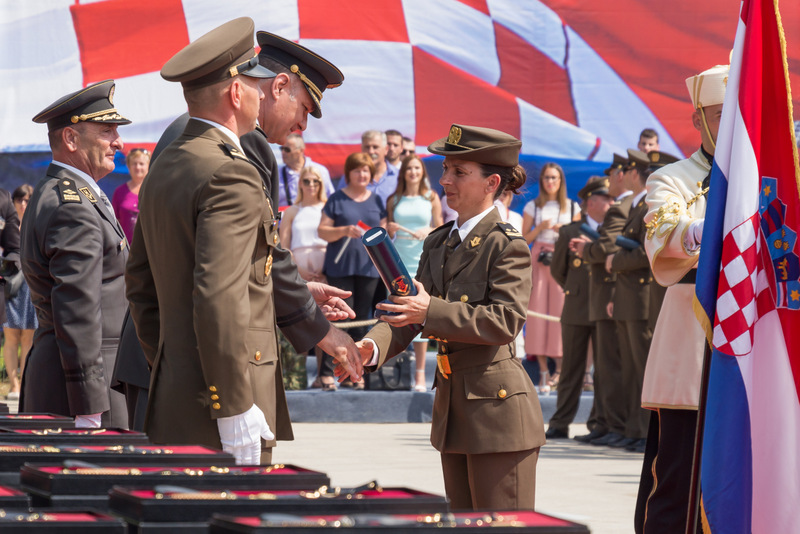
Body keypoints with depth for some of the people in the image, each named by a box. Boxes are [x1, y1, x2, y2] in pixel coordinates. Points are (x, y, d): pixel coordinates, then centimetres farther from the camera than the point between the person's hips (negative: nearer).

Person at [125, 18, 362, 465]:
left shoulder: (163, 171, 15)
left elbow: (140, 285, 22)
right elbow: (219, 299, -23)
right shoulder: (232, 175, -15)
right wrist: (235, 409, -20)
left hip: (173, 405, 10)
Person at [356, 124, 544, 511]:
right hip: (452, 406, 9)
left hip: (496, 407, -9)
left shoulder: (507, 245, -11)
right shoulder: (438, 243, 13)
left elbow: (505, 321, -22)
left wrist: (431, 311, -30)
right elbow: (408, 313, 10)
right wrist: (373, 347, -11)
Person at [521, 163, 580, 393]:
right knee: (538, 311, -6)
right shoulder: (532, 207, 11)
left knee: (561, 311, -9)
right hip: (539, 261, 0)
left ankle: (560, 368, -2)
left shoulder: (572, 207, 11)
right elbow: (525, 238, 9)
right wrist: (540, 228, -8)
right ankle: (543, 370, -2)